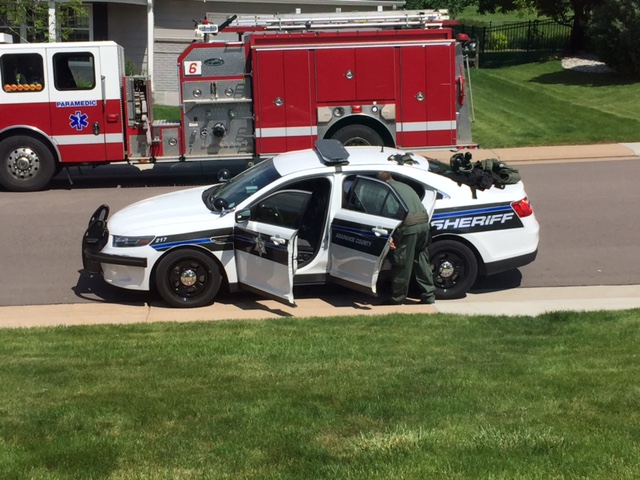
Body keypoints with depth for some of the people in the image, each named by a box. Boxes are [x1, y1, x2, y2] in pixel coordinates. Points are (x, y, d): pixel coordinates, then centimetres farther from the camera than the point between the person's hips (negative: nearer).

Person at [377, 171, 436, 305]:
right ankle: (429, 295, 19)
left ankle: (397, 298, 11)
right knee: (422, 261, 16)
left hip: (408, 226, -7)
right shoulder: (405, 186, 27)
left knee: (402, 264, 3)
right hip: (424, 223, 7)